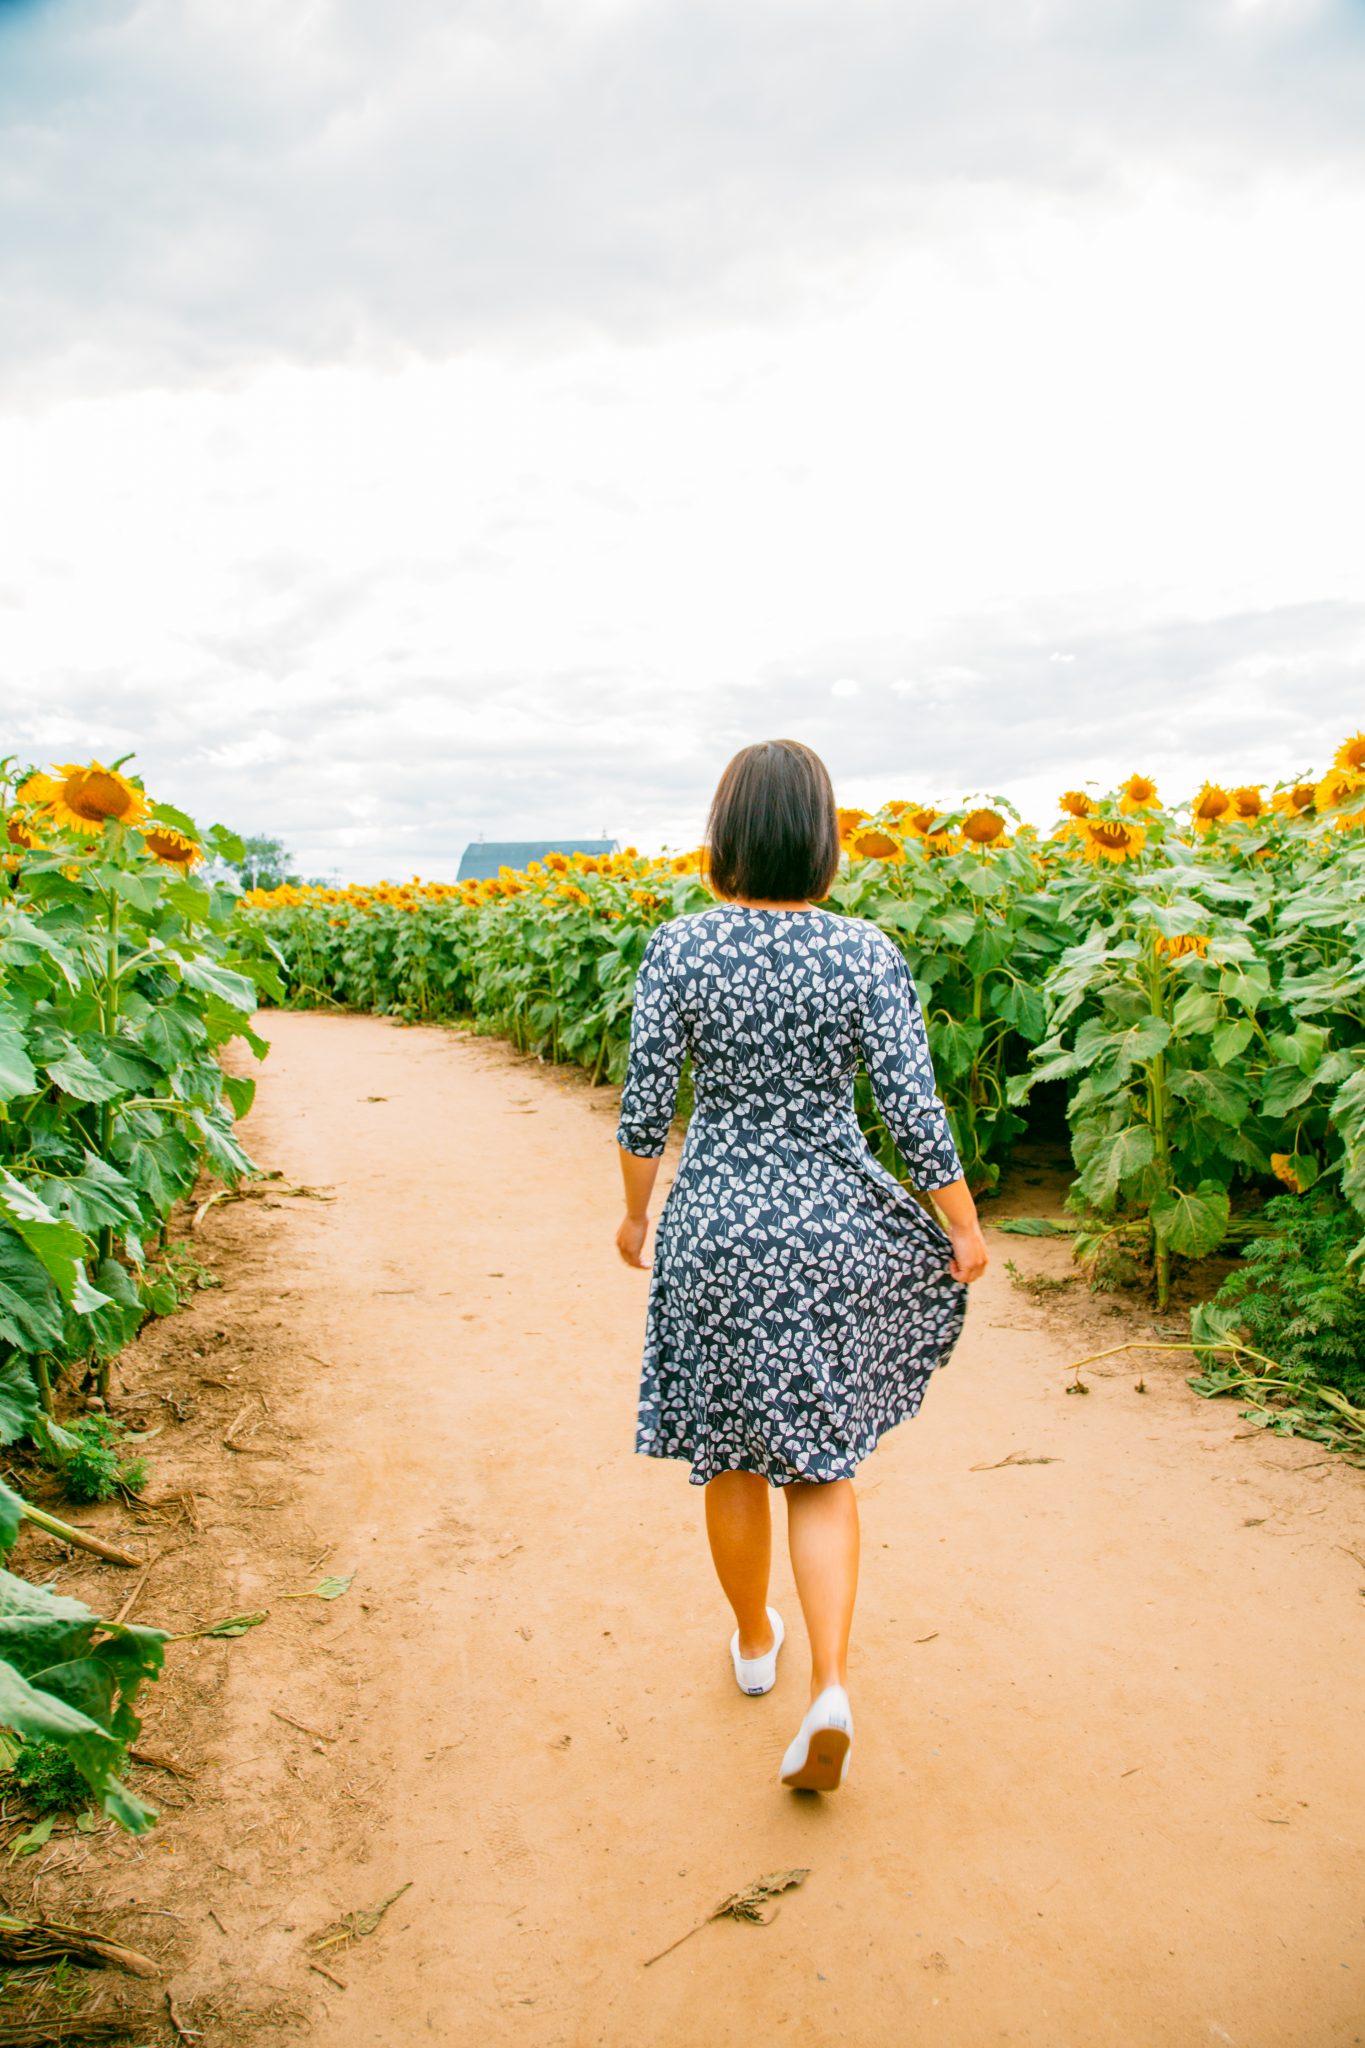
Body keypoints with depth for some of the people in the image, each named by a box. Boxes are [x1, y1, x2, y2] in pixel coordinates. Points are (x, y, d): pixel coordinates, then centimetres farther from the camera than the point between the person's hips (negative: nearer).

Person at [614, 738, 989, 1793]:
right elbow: (916, 1112, -9)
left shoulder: (678, 948, -10)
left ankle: (756, 1642, 41)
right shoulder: (867, 952, -10)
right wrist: (966, 1230, 5)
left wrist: (637, 1213, 10)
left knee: (730, 1454, 20)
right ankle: (832, 1687, 4)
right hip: (832, 1226, 0)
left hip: (717, 1229, 0)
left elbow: (645, 1107, -6)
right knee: (818, 1458, 16)